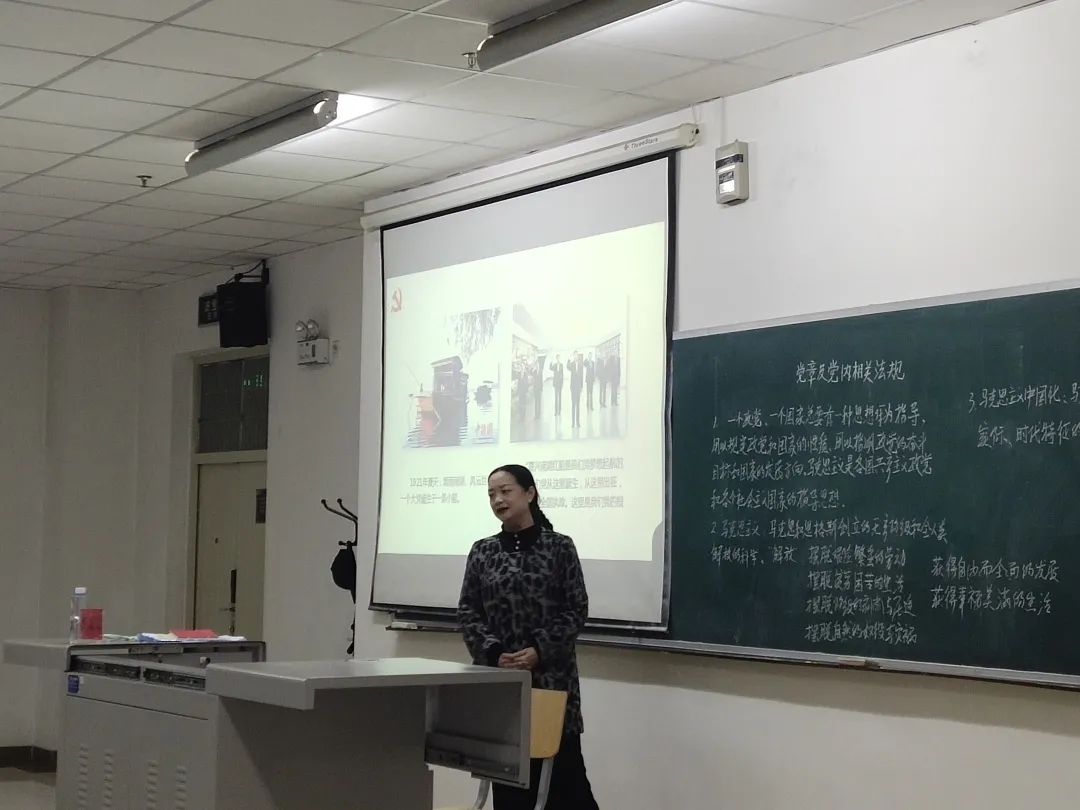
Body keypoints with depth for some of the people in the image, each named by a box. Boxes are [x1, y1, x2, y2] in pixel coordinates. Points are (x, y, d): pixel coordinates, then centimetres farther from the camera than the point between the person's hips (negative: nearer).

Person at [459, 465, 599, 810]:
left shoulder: (560, 547, 0)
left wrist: (539, 651, -14)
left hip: (551, 673, -3)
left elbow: (577, 610, -3)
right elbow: (467, 611, 5)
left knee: (564, 768, -4)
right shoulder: (482, 551, 8)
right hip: (497, 675, 3)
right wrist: (494, 653, -11)